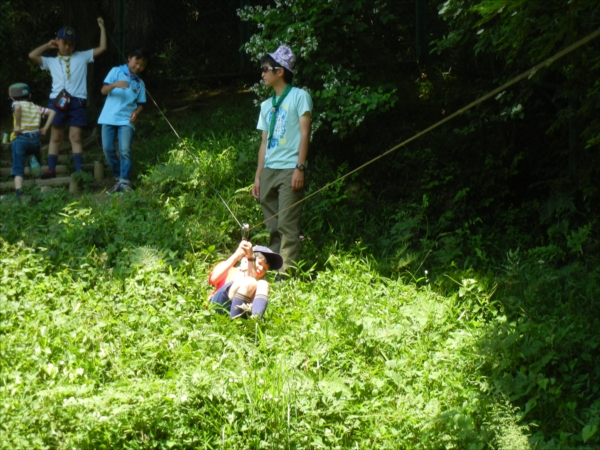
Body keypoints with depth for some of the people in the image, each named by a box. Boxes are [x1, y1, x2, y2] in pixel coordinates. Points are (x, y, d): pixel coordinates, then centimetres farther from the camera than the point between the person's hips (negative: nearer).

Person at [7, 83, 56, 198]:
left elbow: (18, 107, -20)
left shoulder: (16, 104, 6)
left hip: (20, 138, -4)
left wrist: (17, 125, -14)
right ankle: (34, 161, 2)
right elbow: (52, 112, 11)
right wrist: (45, 128, 9)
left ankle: (19, 193, -26)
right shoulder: (36, 107, 19)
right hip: (35, 139, 4)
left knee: (18, 169, -8)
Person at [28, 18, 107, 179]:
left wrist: (102, 28, 12)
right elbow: (32, 56, 7)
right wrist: (48, 45, 17)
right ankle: (51, 169, 4)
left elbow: (102, 48, 12)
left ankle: (79, 170, -3)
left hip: (77, 101, -1)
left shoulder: (83, 57, 16)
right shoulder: (52, 61, 17)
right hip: (58, 101, 1)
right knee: (55, 136, 4)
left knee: (75, 136, -2)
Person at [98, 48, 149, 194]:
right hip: (109, 118, -1)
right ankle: (118, 179, 12)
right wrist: (114, 84, -25)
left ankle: (125, 183, -10)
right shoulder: (116, 71, 5)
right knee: (108, 149, -3)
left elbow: (141, 104, 12)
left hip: (126, 120, 1)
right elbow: (103, 90, -4)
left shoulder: (140, 83, 13)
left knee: (125, 151, -13)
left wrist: (137, 112, -11)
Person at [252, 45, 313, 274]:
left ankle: (286, 274, -10)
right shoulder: (266, 105, 20)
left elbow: (305, 133, -6)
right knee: (272, 227, 7)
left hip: (289, 170, -7)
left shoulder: (299, 96, 1)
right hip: (269, 171, 7)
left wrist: (300, 167, -15)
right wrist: (258, 176, 13)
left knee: (287, 225, -10)